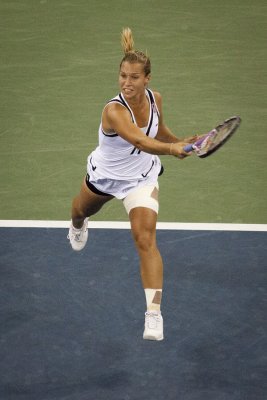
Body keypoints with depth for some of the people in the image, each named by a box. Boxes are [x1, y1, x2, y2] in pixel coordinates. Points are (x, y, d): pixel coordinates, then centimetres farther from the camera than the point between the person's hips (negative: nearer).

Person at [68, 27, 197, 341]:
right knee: (82, 210, 32)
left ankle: (154, 313, -19)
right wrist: (171, 149, -74)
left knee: (145, 240, -18)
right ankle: (78, 226, 74)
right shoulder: (114, 110, -38)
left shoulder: (155, 99, -18)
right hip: (104, 176, -1)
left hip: (142, 179, 1)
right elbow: (140, 141, -57)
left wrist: (181, 141, -9)